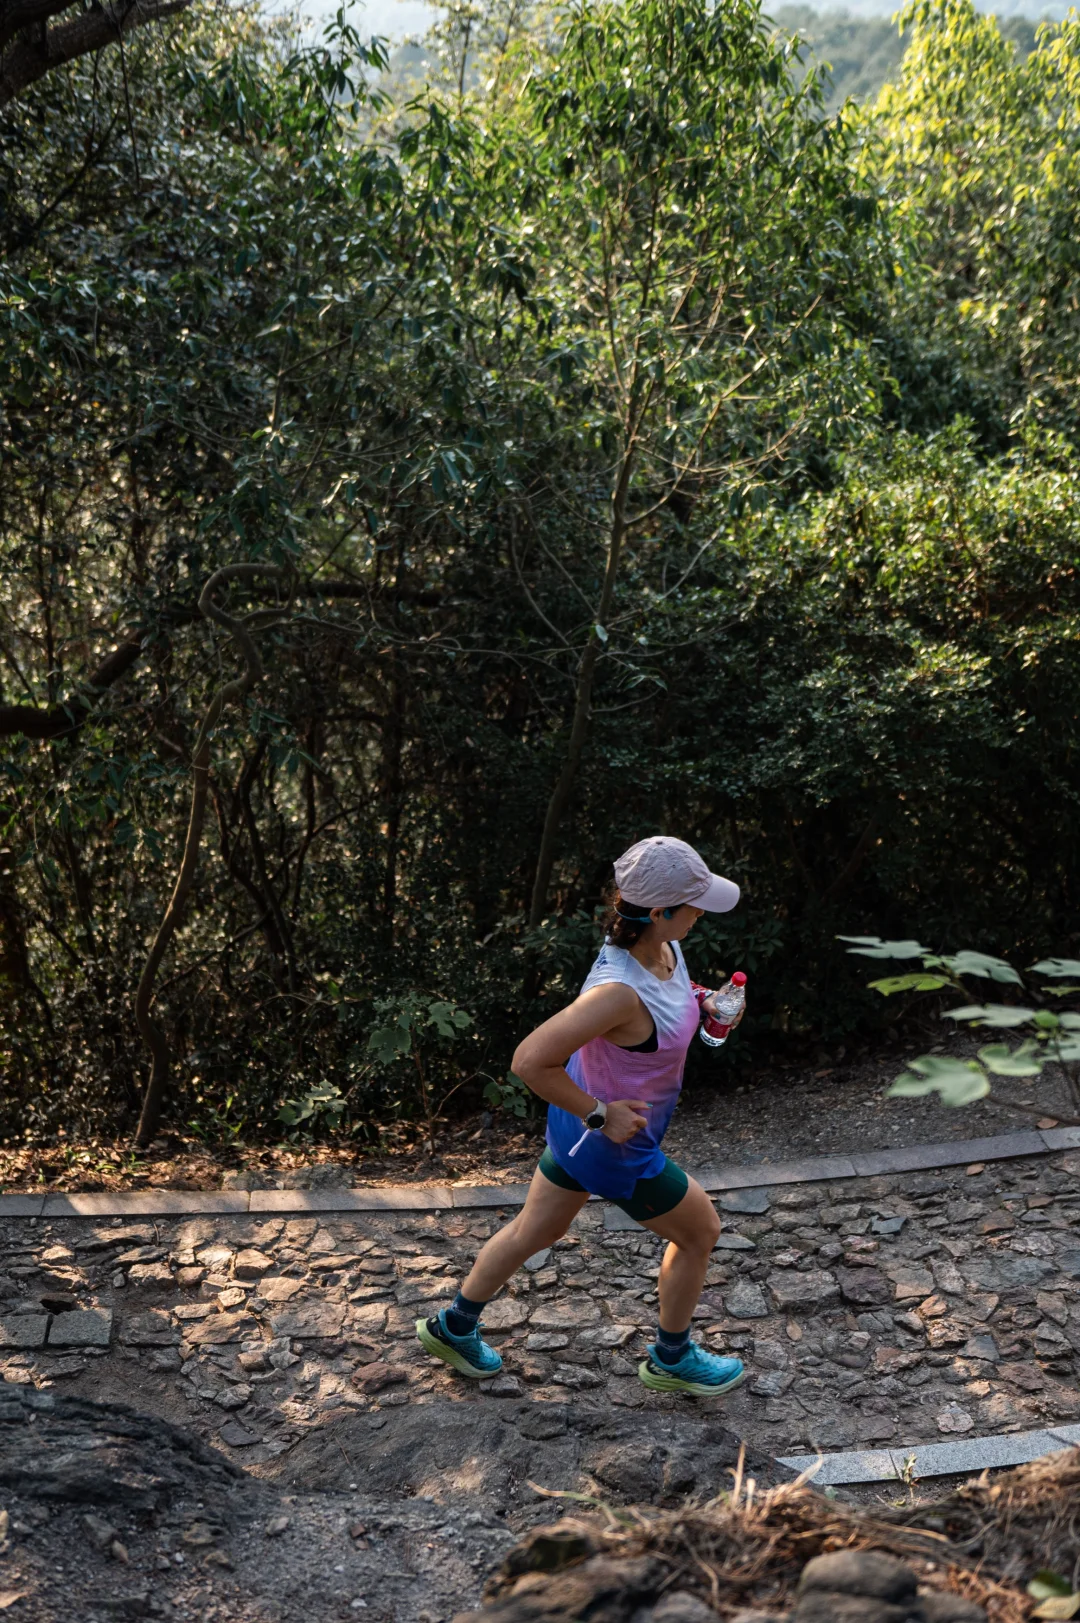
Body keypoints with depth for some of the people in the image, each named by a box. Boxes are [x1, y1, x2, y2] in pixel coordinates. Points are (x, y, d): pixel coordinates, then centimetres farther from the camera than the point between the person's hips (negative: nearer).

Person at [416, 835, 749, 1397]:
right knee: (700, 1231, 15)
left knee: (537, 1229, 26)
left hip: (579, 1123, 8)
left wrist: (700, 1005, -4)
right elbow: (530, 1061, -37)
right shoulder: (620, 989, -38)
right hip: (613, 1149, -8)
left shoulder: (661, 945, -11)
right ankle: (671, 1358, 40)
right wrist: (601, 1114, -26)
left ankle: (454, 1326, 47)